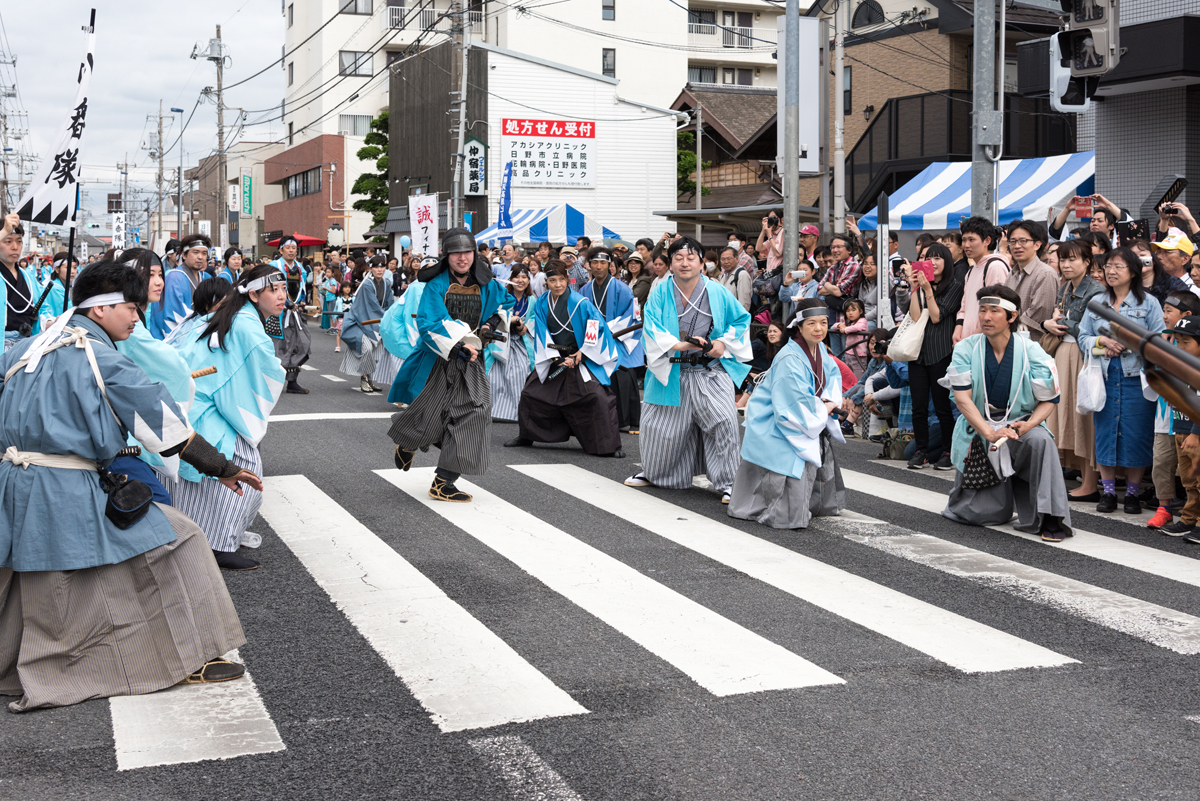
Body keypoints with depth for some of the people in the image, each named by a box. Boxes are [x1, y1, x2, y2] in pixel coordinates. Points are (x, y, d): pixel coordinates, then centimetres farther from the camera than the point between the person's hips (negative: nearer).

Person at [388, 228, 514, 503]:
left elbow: (507, 301, 27)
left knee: (473, 412, -11)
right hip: (438, 360, -3)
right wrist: (456, 347, -26)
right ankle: (406, 444, 41)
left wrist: (495, 320, 7)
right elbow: (427, 324, -18)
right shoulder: (436, 286, -8)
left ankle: (443, 483, -4)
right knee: (428, 416, 1)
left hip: (471, 362, 4)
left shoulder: (486, 285, 6)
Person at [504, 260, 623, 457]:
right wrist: (557, 358, -11)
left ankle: (609, 445, -10)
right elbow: (542, 335, 0)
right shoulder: (541, 304, 0)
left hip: (581, 358, -4)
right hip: (552, 359, 4)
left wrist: (583, 352, -12)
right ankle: (525, 436, 26)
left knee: (597, 398, -18)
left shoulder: (580, 303, -13)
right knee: (531, 393, 5)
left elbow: (596, 326, -10)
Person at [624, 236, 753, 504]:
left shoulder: (717, 292, -2)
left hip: (710, 374, -1)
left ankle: (727, 482, -7)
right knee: (662, 425, 11)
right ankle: (655, 472, 37)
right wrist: (679, 345, -27)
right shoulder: (660, 293, -2)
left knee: (724, 421, -17)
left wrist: (724, 343, -8)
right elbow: (652, 327, -12)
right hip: (672, 373, 2)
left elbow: (741, 319, 8)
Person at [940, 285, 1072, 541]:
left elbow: (1048, 400, -4)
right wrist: (990, 433, -27)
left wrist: (1028, 424, -24)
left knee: (1040, 440, -37)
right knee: (982, 514, -5)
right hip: (977, 429, 0)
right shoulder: (966, 349, -6)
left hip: (1019, 425, 0)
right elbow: (962, 398, -14)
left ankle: (1050, 518, -26)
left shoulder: (1031, 352, -7)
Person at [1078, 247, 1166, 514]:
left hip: (1136, 378, -3)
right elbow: (1083, 338, 10)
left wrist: (1129, 344, -14)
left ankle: (1133, 493, 9)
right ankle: (1108, 492, 12)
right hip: (1105, 378, 3)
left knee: (1136, 434, -2)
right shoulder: (1096, 303, 13)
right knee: (1105, 431, 3)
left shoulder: (1149, 303, 3)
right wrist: (1103, 341, -8)